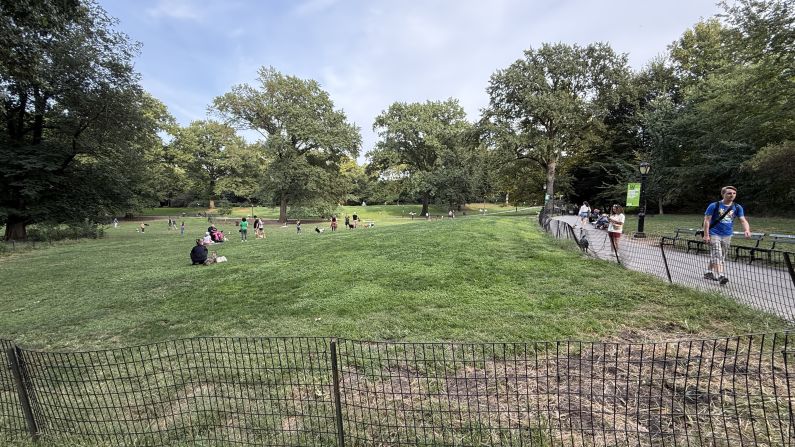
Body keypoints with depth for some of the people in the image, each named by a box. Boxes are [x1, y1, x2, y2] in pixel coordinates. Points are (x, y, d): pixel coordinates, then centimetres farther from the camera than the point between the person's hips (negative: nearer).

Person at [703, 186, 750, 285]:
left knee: (721, 257, 13)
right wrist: (706, 235, -13)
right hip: (714, 235, -5)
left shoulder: (737, 208, 6)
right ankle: (721, 276, -19)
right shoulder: (714, 206, -7)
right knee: (717, 256, -13)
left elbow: (743, 220, 1)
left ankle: (708, 272, 26)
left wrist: (747, 230, -21)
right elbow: (707, 220, -7)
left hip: (727, 236, 5)